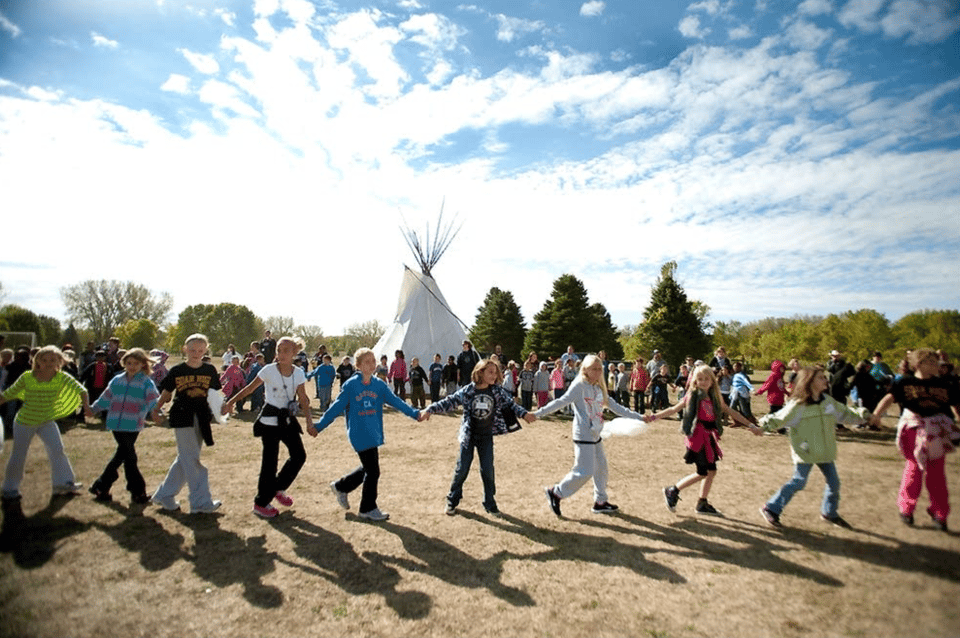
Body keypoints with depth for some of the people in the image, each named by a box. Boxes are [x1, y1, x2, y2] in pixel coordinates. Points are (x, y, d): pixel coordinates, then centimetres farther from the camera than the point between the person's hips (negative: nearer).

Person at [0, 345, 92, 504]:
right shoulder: (27, 377, -14)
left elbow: (80, 389, -20)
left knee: (57, 448, -14)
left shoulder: (62, 378, -14)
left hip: (47, 421, 0)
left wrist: (86, 406, -29)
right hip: (24, 422, 0)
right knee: (17, 457, 8)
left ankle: (63, 482, 0)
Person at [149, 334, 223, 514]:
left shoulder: (210, 370, 3)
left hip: (201, 418, 3)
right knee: (192, 460, -5)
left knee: (185, 459, 12)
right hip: (182, 418, -3)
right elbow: (166, 393, 8)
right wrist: (156, 410, -3)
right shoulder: (177, 371, -2)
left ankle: (164, 495, 30)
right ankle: (201, 502, 0)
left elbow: (215, 393, 9)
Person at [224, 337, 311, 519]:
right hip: (270, 421, -4)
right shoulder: (269, 370, -13)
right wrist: (230, 403, -5)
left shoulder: (298, 373, -3)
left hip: (288, 420, 4)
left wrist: (309, 421, -10)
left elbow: (303, 399, -2)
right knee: (270, 461, 0)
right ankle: (261, 503, 17)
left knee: (299, 456, 5)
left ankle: (278, 488, 28)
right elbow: (250, 388, -3)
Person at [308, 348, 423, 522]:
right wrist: (318, 426, -6)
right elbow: (336, 408, -6)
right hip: (359, 435, -6)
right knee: (373, 471, -1)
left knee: (368, 469, 17)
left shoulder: (379, 384, 2)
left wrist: (414, 413, -9)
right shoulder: (351, 385, -11)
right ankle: (368, 509, 20)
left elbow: (395, 400, 0)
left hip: (374, 434, 6)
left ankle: (341, 486, 41)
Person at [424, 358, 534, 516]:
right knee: (462, 469, 5)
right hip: (468, 436, -1)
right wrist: (431, 409, -13)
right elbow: (449, 401, -7)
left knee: (488, 470, 5)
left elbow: (510, 404, -2)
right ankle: (452, 500, 24)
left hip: (486, 436, 1)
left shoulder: (498, 391, -7)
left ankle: (490, 503, 22)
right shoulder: (468, 390, -12)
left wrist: (524, 414, -17)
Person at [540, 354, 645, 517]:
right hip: (583, 435, -8)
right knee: (585, 471, -9)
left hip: (595, 435, 8)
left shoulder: (599, 388, 12)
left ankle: (600, 502, 30)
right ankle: (555, 492, 6)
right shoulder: (579, 385, -12)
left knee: (601, 467, 14)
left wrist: (639, 417, 14)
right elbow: (561, 402, -16)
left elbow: (615, 407, 15)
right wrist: (538, 413, -23)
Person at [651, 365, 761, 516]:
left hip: (709, 436, 6)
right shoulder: (693, 396, -6)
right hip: (697, 436, -6)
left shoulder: (715, 398, 9)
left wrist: (750, 425, 14)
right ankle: (672, 491, 8)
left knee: (711, 471, 10)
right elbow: (674, 409, -4)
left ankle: (702, 504, 25)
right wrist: (654, 416, -12)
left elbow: (731, 412, 15)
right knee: (702, 473, -5)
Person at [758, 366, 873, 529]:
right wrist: (767, 422, -37)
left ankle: (829, 512, 40)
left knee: (833, 482, 15)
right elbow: (779, 418, -18)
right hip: (805, 451, -7)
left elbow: (845, 413, 18)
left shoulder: (828, 401, 3)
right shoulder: (798, 405, -16)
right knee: (798, 482, -8)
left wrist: (860, 414, 3)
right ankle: (771, 509, 4)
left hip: (825, 451, 7)